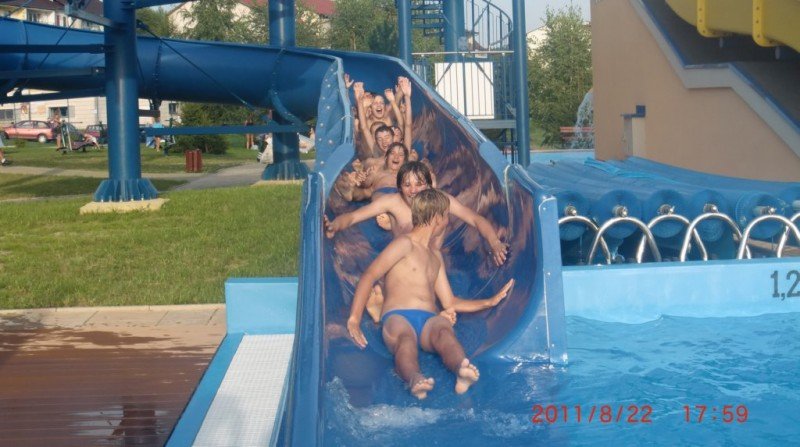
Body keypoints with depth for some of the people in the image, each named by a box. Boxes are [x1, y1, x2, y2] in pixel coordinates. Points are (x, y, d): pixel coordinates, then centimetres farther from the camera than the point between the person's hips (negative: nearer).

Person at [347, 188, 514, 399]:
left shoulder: (435, 258, 34)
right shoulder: (405, 244, 11)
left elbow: (450, 302, 36)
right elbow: (369, 277, 1)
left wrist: (490, 302, 29)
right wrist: (354, 320, -11)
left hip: (429, 321, 4)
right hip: (398, 318, -4)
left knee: (444, 330, -34)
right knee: (406, 339, -41)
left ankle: (462, 372, -68)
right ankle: (415, 379, -74)